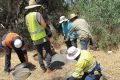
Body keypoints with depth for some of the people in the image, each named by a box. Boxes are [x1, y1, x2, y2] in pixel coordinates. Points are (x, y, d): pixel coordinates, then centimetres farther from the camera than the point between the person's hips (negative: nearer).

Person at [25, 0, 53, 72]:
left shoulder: (27, 16, 6)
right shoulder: (37, 14, -13)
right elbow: (44, 25, -15)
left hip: (34, 38, 6)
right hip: (42, 37, -6)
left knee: (40, 53, 16)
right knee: (49, 51, 4)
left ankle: (43, 68, 18)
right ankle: (48, 66, -1)